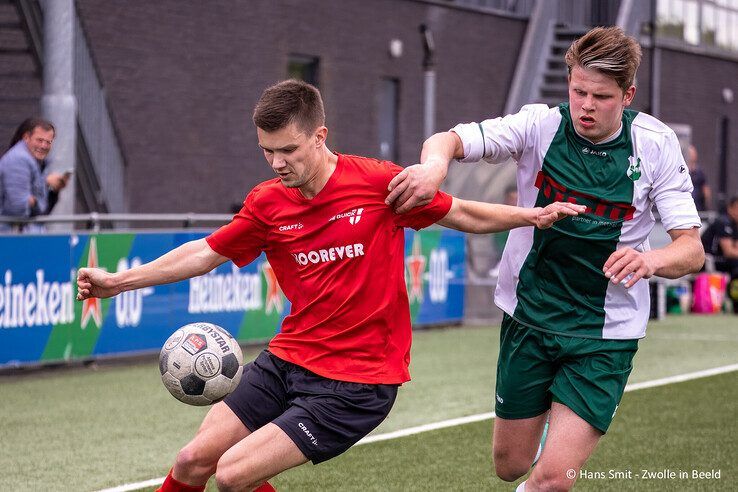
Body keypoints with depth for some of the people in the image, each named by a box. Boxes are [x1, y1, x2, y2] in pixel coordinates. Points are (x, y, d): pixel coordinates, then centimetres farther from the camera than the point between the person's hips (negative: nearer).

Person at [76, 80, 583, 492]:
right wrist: (118, 281, 8)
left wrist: (534, 215, -12)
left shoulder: (379, 183, -12)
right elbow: (206, 253, 12)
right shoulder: (267, 203, 0)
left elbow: (464, 215, 1)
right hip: (288, 360, 5)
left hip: (359, 381, -5)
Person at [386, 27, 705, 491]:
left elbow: (692, 249, -11)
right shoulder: (541, 125, -9)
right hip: (529, 317, 2)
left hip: (605, 335, -2)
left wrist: (651, 259, -35)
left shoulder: (656, 144, -10)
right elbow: (449, 139, -14)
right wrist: (435, 163, -39)